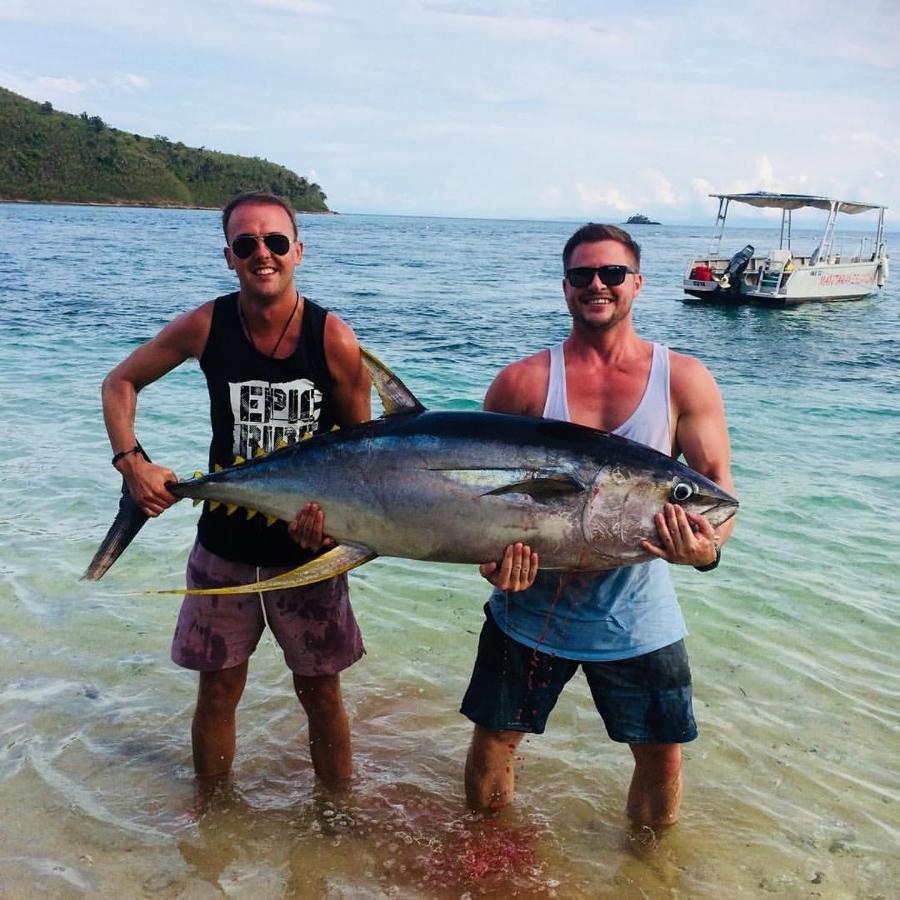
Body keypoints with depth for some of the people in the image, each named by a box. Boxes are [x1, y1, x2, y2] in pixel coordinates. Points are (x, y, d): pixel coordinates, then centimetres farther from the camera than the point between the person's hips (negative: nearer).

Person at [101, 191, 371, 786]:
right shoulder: (207, 326, -8)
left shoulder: (334, 339, -13)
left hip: (308, 544, -1)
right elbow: (121, 383, 6)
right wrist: (131, 460, -9)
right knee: (218, 689, 15)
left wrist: (333, 512, -21)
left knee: (321, 691, 12)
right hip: (225, 541, 2)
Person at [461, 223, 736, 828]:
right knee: (492, 744, 11)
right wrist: (492, 552, -19)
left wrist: (708, 546, -24)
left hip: (637, 616, 1)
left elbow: (719, 486, -3)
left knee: (663, 757, 12)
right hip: (529, 606, 0)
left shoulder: (684, 380, -3)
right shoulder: (524, 382, -4)